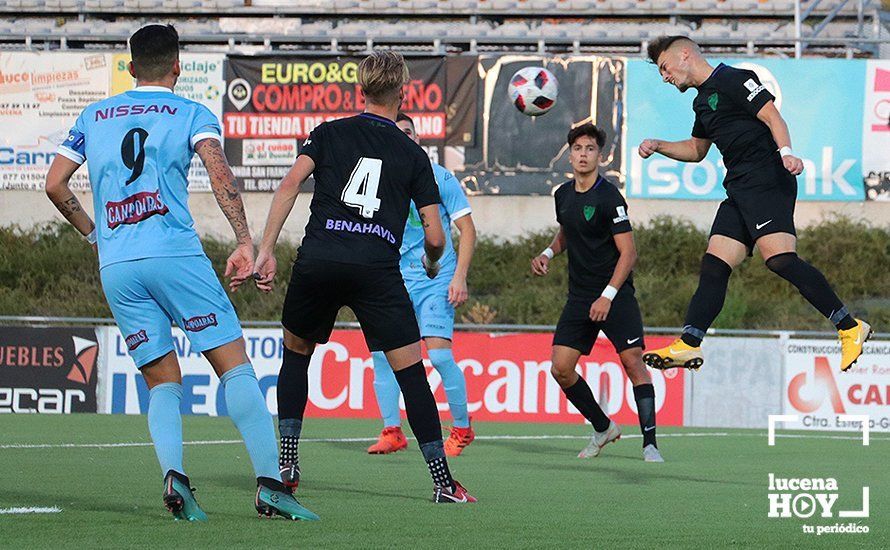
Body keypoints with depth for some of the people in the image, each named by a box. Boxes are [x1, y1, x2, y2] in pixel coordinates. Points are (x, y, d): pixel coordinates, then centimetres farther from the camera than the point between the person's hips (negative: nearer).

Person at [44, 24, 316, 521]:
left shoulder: (94, 117, 19)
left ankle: (174, 475, -15)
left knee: (163, 383, 10)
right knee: (236, 367, -1)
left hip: (115, 267, 4)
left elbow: (55, 184, 16)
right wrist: (245, 243, -14)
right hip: (176, 254, -4)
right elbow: (220, 172, -9)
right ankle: (269, 484, -12)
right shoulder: (192, 114, 7)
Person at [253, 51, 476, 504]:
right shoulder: (413, 155, 14)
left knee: (296, 352, 23)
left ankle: (286, 463, 18)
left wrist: (266, 249, -4)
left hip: (318, 261, 1)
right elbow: (434, 236, 10)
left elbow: (290, 184, -2)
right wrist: (432, 265, 33)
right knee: (410, 368, 2)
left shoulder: (328, 134, 14)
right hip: (377, 267, -1)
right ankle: (442, 480, -2)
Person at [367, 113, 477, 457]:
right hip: (395, 279, 4)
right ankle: (392, 431, 2)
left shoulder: (439, 178, -3)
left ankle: (462, 428, 3)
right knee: (381, 350, -8)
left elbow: (467, 228, -2)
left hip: (436, 278, -4)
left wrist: (459, 277, -11)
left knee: (439, 354, -14)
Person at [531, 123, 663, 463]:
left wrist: (608, 295, -21)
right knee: (560, 368, -2)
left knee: (633, 362, -16)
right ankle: (602, 428, 17)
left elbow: (628, 251, -14)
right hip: (579, 297, 7)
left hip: (616, 295, -6)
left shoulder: (608, 197, -12)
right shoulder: (563, 195, 9)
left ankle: (649, 444, -14)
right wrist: (548, 254, 7)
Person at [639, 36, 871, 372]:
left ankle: (849, 328, -22)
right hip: (739, 190, 10)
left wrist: (786, 152, -28)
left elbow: (772, 117, -12)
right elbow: (697, 149, 40)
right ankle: (689, 345, 2)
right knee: (714, 264, 3)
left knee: (780, 259, -22)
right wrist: (659, 147, 27)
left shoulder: (732, 79, -3)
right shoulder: (703, 101, 25)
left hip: (767, 182, -10)